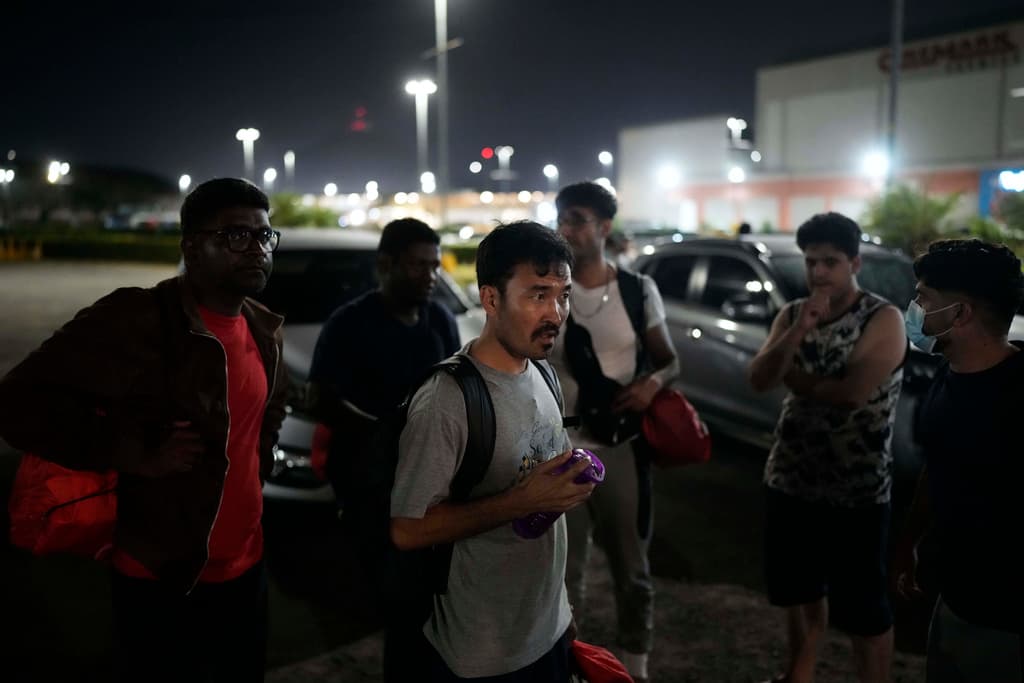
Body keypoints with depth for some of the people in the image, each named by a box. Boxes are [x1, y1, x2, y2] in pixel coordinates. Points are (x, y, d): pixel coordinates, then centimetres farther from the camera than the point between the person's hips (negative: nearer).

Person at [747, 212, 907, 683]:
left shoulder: (883, 319, -12)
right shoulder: (791, 314, 4)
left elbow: (852, 391, -25)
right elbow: (759, 379, -10)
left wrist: (793, 377, -10)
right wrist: (801, 329, -22)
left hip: (857, 491, -6)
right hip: (789, 479, 6)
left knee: (864, 609, 5)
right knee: (800, 589, 22)